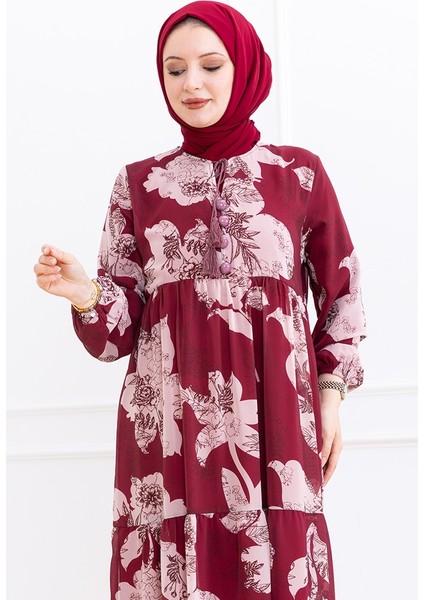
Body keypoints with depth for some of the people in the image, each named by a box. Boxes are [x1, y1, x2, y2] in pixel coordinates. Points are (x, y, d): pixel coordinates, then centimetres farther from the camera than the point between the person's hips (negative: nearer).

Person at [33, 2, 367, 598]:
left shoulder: (300, 173, 6)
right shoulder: (139, 184, 8)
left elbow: (341, 292, 14)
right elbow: (119, 328, 6)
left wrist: (331, 394, 6)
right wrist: (85, 295, -14)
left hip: (272, 421, 0)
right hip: (169, 425, 1)